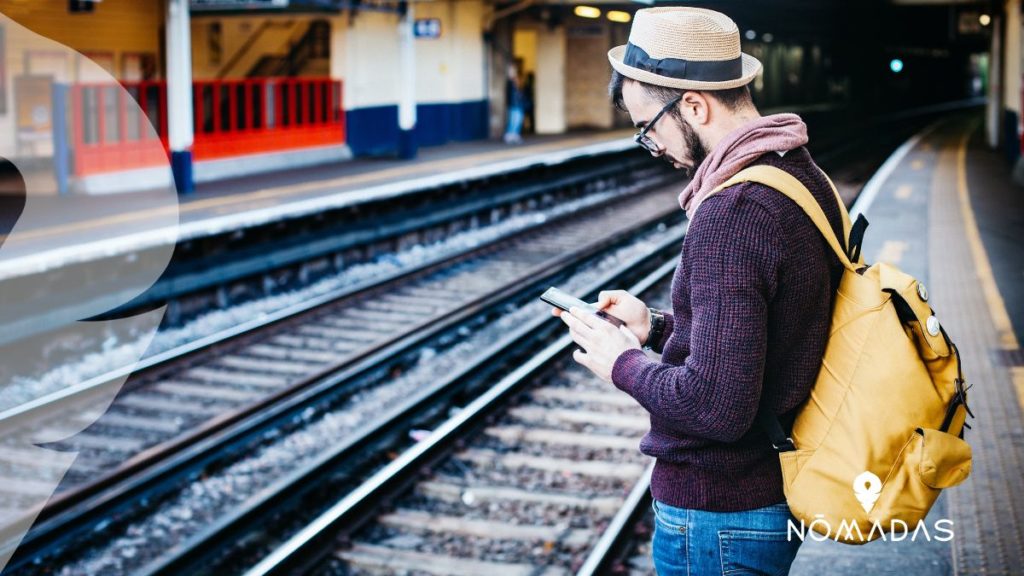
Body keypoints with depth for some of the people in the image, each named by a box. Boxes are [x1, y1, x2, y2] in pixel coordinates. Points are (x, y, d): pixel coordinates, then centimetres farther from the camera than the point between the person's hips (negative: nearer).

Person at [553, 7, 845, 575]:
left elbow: (717, 406, -29)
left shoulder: (730, 214, -26)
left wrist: (623, 364, -14)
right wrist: (658, 326, 9)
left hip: (717, 517, -9)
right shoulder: (804, 177, 4)